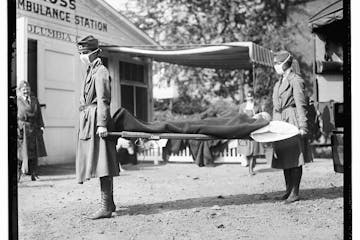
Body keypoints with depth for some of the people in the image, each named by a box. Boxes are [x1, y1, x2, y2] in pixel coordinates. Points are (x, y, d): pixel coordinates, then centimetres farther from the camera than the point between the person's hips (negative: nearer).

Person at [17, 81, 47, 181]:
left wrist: (41, 126, 3)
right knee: (21, 152, -5)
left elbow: (39, 115, 12)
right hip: (22, 129, -4)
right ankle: (18, 174, 2)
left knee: (34, 152, 6)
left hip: (34, 129, 4)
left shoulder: (35, 100, 12)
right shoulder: (17, 101, 0)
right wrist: (17, 128, -12)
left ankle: (34, 174, 12)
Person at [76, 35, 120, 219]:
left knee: (102, 164, -10)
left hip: (96, 121, -10)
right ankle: (109, 203, 22)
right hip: (88, 121, 10)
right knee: (100, 164, 13)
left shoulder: (100, 72, -8)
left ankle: (106, 207, -8)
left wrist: (102, 124, -22)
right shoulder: (90, 71, 21)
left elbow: (103, 100, -16)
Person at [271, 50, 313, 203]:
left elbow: (301, 105, -11)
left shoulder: (295, 80, -6)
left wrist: (302, 126, -17)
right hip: (280, 122, 8)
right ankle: (289, 191, 18)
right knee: (284, 158, 10)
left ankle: (295, 193, -1)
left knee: (295, 158, -5)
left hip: (292, 121, -8)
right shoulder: (279, 83, 18)